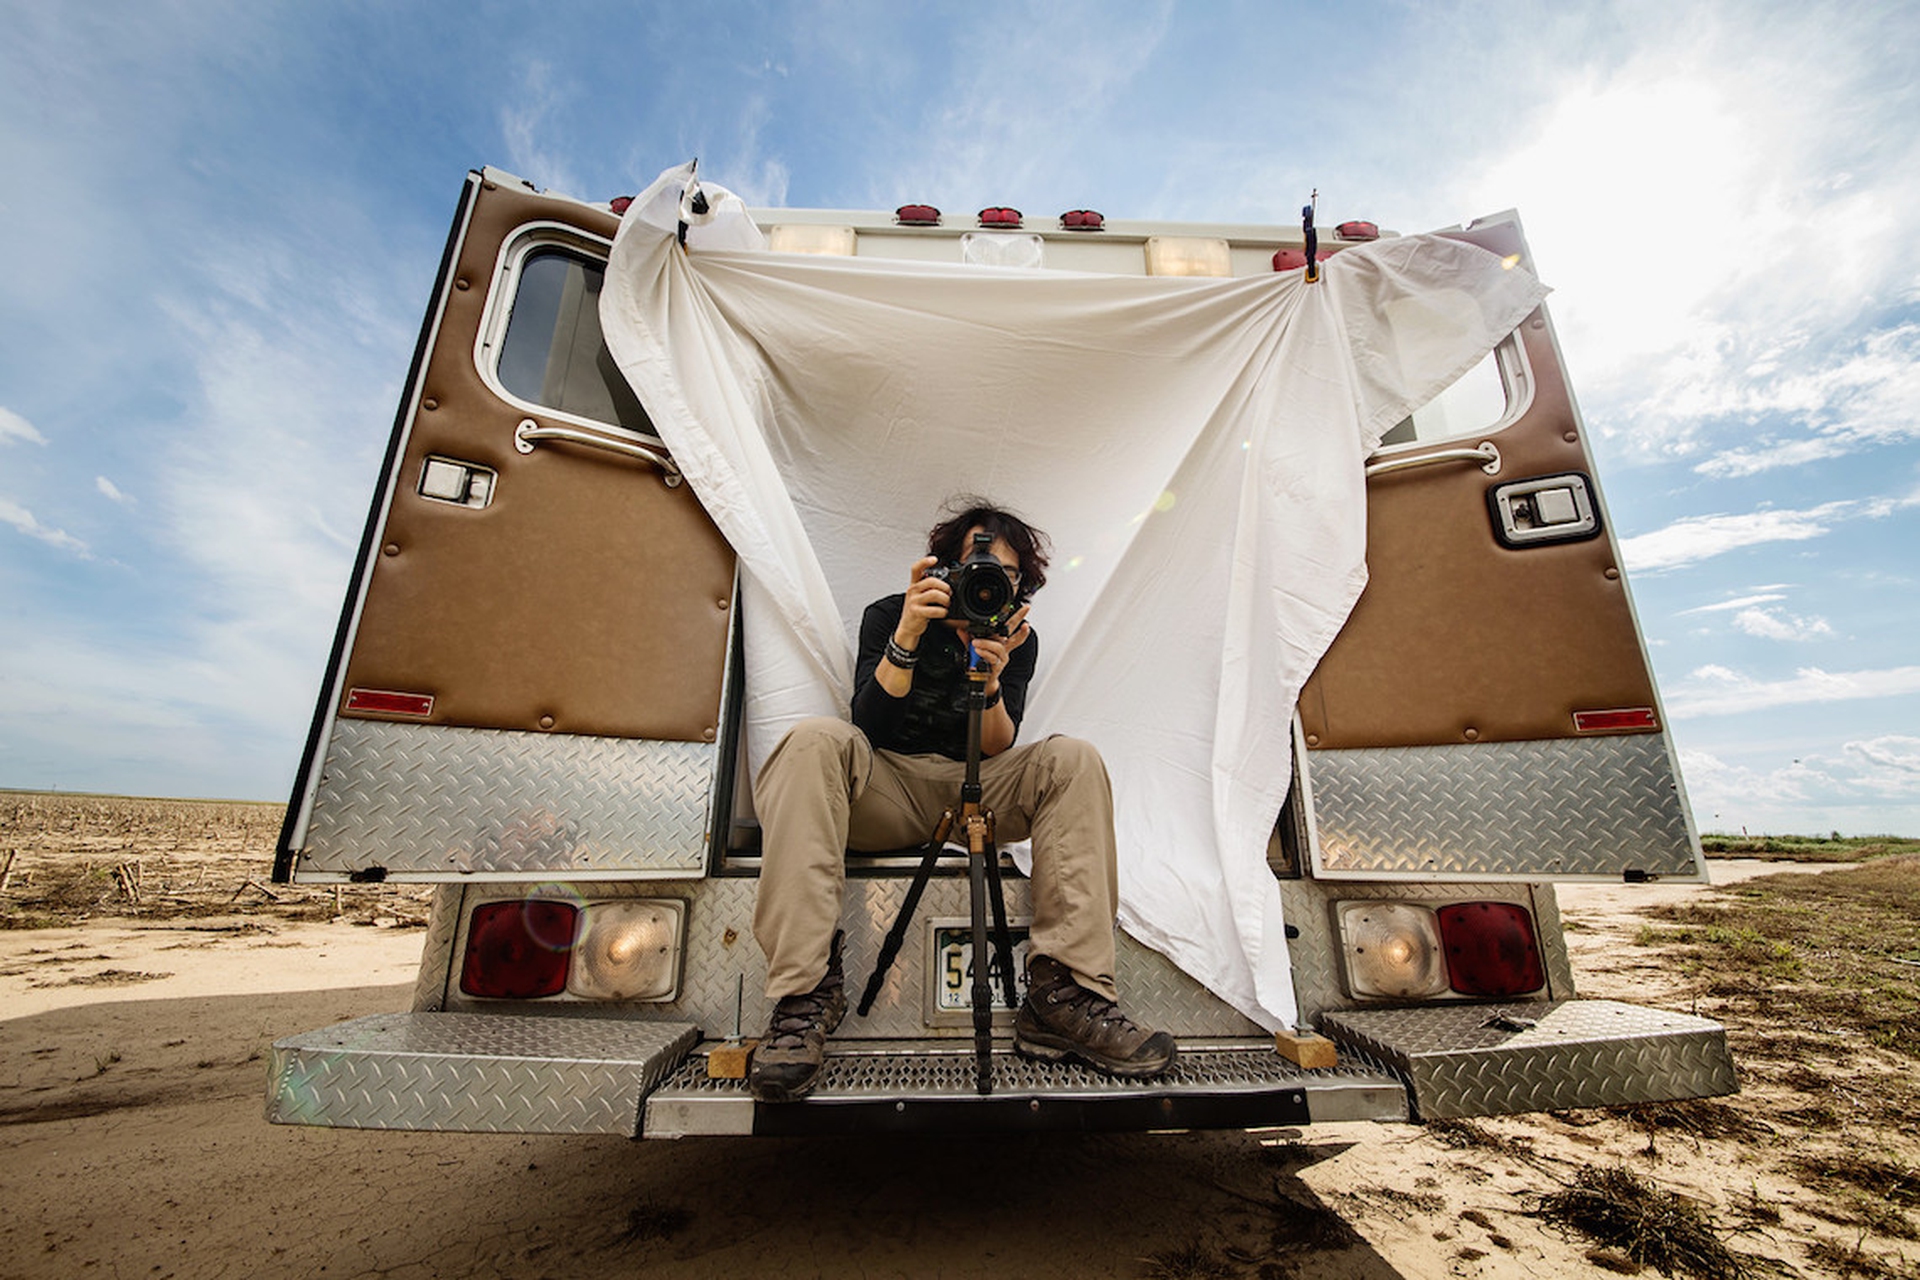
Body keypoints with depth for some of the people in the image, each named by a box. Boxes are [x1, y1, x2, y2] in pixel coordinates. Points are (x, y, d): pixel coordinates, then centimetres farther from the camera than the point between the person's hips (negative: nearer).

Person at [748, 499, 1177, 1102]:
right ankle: (806, 989, -33)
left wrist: (991, 681, -27)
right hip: (889, 793, -2)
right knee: (815, 741, -31)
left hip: (974, 790, 2)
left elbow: (998, 750, -7)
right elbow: (869, 726, -16)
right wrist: (906, 638, -28)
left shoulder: (1020, 640, 4)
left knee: (1073, 760, -22)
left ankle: (1065, 994, -27)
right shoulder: (887, 616, -2)